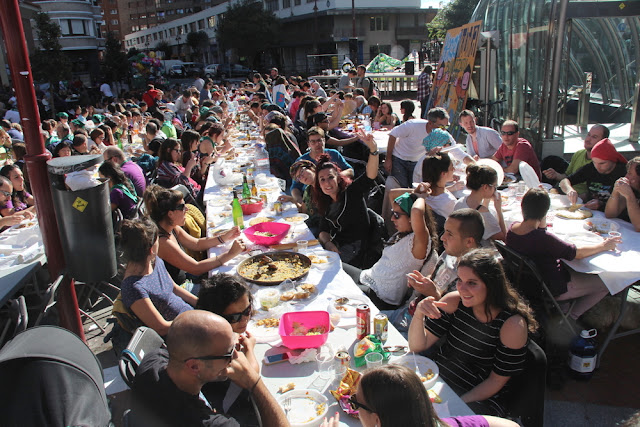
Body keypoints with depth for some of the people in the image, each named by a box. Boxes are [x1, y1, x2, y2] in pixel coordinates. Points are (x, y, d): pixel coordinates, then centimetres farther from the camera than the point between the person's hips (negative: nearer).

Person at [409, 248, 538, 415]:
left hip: (478, 400, -4)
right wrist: (418, 314, -27)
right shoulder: (454, 302, -8)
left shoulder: (513, 325, -18)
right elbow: (418, 346, -8)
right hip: (437, 379, 4)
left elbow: (496, 381, -10)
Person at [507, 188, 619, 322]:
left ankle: (564, 307, 28)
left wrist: (541, 226, -2)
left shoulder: (513, 227, -12)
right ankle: (571, 317, 17)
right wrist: (603, 246, -5)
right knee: (606, 283, 5)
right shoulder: (543, 238, -35)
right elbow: (577, 253, -21)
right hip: (552, 289, -8)